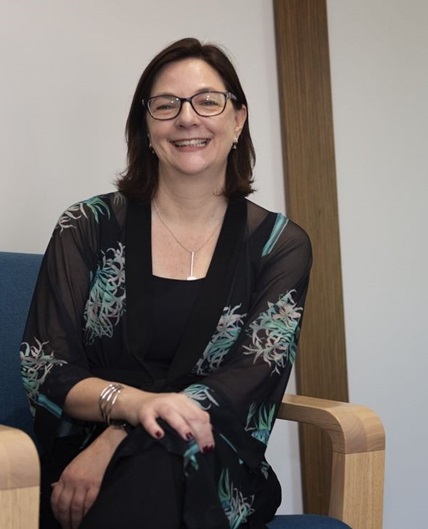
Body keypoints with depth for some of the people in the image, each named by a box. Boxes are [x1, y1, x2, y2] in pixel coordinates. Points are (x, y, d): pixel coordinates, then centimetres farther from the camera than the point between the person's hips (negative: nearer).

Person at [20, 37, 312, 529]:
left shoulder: (279, 244, 6)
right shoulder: (89, 228, 5)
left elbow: (252, 380, -7)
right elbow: (42, 370, -1)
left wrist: (116, 442, -21)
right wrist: (132, 402, -24)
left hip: (212, 473, 0)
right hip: (79, 462, 1)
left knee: (158, 458, -36)